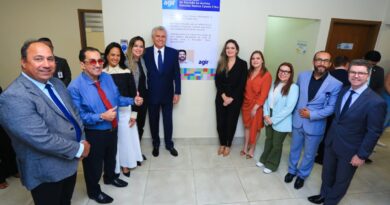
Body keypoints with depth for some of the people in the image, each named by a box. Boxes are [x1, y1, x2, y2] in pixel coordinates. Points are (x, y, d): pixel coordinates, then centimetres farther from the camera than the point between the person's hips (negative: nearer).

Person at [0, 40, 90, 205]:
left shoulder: (56, 84, 2)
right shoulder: (13, 97, -25)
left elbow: (73, 113, 8)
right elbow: (42, 139, -30)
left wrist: (82, 140, -4)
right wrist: (79, 149, -19)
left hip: (69, 162, 8)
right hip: (46, 173, -7)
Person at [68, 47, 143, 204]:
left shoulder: (107, 78, -3)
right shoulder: (75, 87, -22)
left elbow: (117, 99, 6)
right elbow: (79, 116, -23)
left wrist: (133, 101, -7)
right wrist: (101, 117, -32)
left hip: (112, 129, 6)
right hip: (93, 134, -6)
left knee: (111, 157, 29)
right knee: (94, 164, 17)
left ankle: (110, 178, 59)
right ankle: (94, 191, 44)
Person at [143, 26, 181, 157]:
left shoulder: (173, 52, -3)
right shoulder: (146, 52, -5)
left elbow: (176, 74, -1)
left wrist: (177, 92, -4)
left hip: (168, 94, 0)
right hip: (152, 94, 0)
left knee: (168, 120, 13)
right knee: (153, 121, 14)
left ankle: (169, 144, 33)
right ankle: (156, 144, 35)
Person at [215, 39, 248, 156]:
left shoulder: (242, 64, -3)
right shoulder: (221, 63, 6)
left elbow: (242, 84, -8)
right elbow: (217, 81, 0)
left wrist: (231, 98, -13)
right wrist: (223, 96, -12)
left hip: (235, 99, -2)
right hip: (221, 98, 3)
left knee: (231, 123, 8)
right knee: (220, 122, 7)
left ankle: (228, 145, 28)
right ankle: (222, 144, 28)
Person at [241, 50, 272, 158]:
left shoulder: (266, 75, -13)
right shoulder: (249, 73, 6)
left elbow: (264, 94, -16)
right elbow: (245, 88, 9)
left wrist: (255, 107, -17)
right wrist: (243, 102, 3)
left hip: (257, 106, -5)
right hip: (246, 104, 5)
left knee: (255, 128, 9)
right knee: (247, 126, 15)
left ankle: (252, 149, 25)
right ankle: (245, 147, 28)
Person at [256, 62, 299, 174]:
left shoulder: (293, 87, -15)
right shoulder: (274, 84, 5)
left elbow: (289, 108, -20)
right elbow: (267, 100, 6)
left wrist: (274, 119, -18)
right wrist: (266, 114, -8)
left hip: (281, 122, -5)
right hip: (269, 119, 5)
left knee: (276, 144, 11)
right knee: (268, 140, 21)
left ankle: (271, 165, 31)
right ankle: (264, 160, 40)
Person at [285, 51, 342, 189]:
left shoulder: (336, 84, -13)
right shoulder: (302, 76, -3)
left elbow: (331, 108, -12)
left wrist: (312, 114, -19)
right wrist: (295, 110, 1)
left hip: (315, 125, -2)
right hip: (297, 121, 3)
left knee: (309, 154, 16)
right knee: (294, 149, 20)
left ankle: (302, 175, 39)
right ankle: (292, 170, 42)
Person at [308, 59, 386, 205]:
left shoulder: (376, 102, -20)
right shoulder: (343, 91, -1)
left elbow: (374, 132, -16)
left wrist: (362, 155, -14)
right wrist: (330, 134, 8)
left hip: (350, 149, -5)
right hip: (331, 142, 5)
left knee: (341, 180, 17)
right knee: (327, 173, 23)